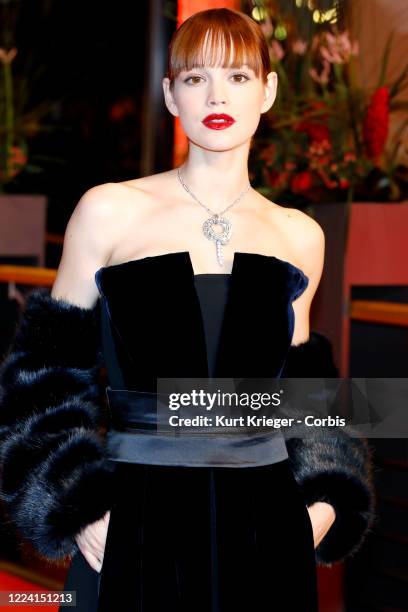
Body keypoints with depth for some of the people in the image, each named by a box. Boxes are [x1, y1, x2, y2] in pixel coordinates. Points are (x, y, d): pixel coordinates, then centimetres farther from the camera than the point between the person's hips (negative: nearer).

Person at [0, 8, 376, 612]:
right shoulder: (109, 212, -1)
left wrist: (324, 500, 5)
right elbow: (49, 374, 4)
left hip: (264, 531, 3)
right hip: (137, 526, -2)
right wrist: (75, 506, -6)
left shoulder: (299, 236, 8)